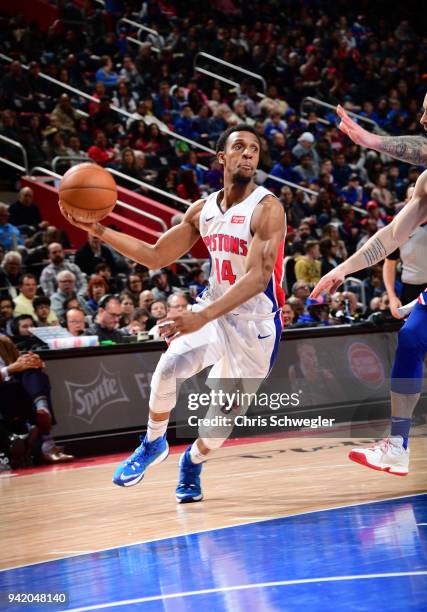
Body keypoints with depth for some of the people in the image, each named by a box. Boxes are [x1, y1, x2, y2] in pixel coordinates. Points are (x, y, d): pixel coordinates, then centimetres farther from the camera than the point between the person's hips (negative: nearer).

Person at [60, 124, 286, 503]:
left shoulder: (267, 209, -19)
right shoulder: (203, 210, 1)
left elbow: (258, 277, -29)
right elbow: (156, 256, 10)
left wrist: (204, 316, -40)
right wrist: (100, 231, -2)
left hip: (257, 321, -4)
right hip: (214, 307, 4)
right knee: (168, 370, -23)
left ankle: (193, 462, 36)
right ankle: (153, 444, 4)